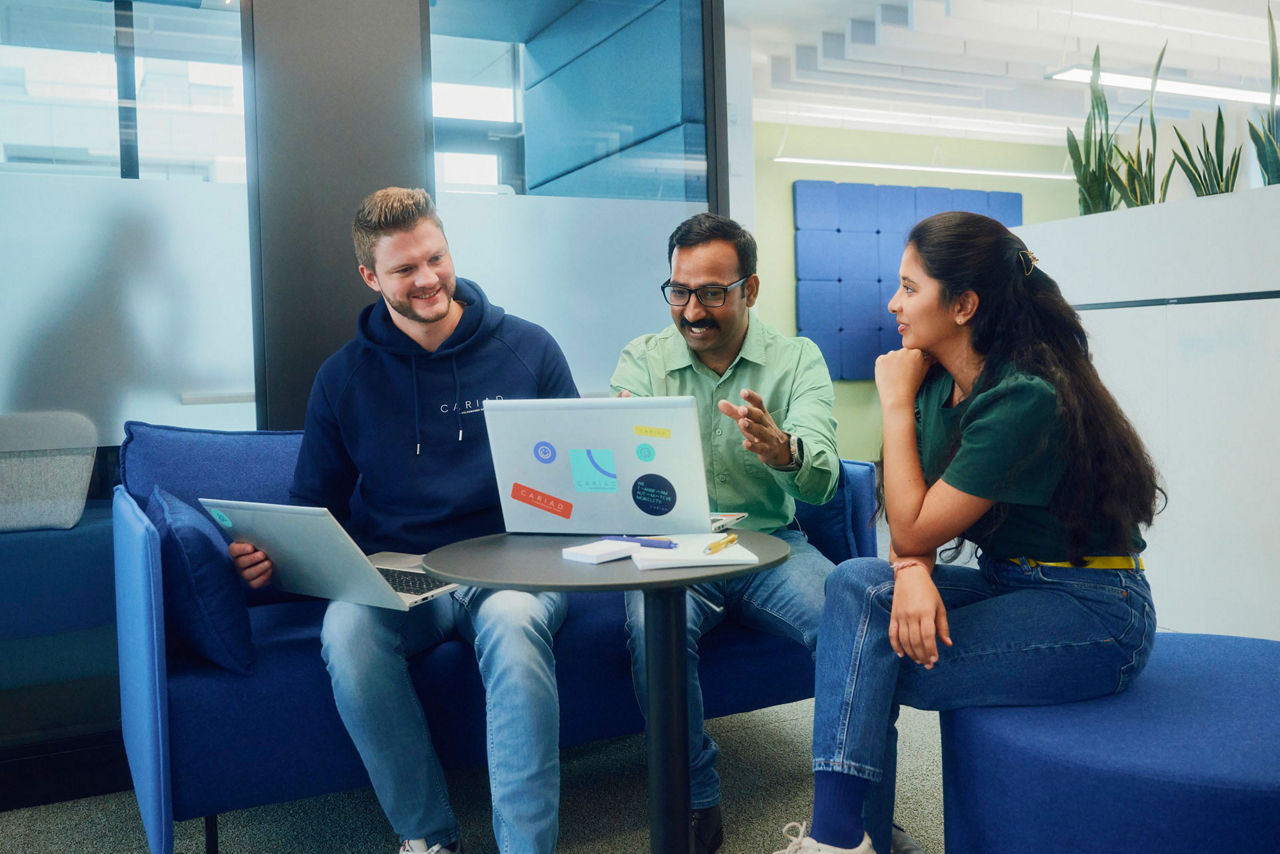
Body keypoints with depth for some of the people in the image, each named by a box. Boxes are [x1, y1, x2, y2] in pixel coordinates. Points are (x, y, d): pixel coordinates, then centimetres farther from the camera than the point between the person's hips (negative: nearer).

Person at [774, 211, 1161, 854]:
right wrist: (913, 572, -20)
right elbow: (914, 525, 3)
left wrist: (895, 403, -15)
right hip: (1008, 582, 8)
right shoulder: (938, 381, 2)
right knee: (857, 584, -15)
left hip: (1091, 611, -8)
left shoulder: (1025, 397, -24)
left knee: (869, 661, -19)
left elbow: (914, 529, -20)